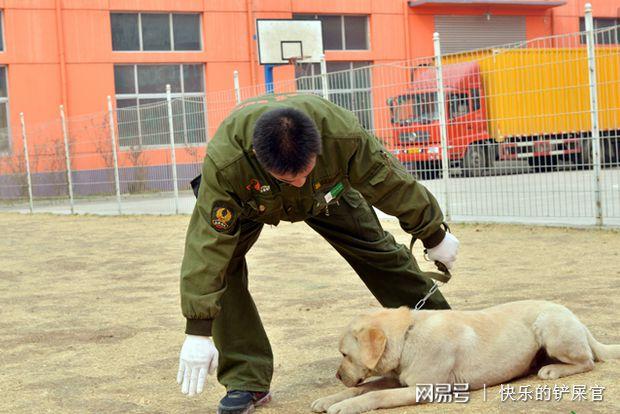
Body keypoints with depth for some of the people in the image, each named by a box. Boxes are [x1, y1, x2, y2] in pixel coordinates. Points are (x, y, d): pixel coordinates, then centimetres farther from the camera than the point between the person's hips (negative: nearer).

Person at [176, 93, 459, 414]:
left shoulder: (342, 132, -41)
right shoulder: (223, 163, -46)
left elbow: (390, 183, -24)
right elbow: (207, 243, -42)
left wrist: (434, 235, -9)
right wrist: (198, 330, -41)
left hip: (325, 192, 2)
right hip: (251, 199, -1)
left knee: (379, 250, 4)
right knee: (220, 266, -23)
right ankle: (246, 382, -12)